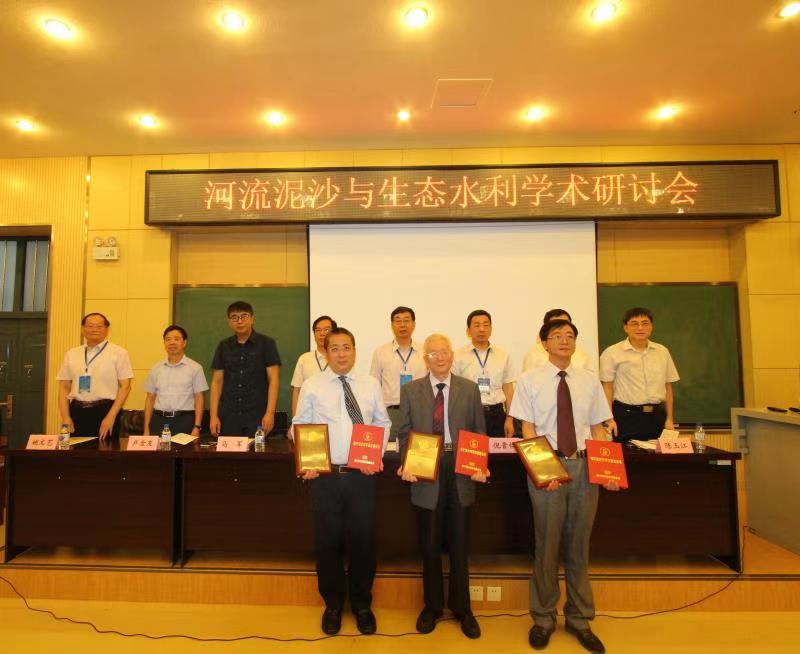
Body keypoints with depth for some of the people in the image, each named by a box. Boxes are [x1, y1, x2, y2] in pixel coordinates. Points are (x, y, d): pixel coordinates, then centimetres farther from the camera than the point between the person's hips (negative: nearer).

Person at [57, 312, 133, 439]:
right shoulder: (71, 354, 12)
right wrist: (65, 417, 0)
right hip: (77, 412, 4)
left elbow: (125, 386, -6)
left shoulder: (119, 353, 0)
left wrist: (111, 417, -13)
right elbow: (64, 387, 12)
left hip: (105, 411, -3)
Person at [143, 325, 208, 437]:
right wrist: (146, 428, 8)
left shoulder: (195, 368, 0)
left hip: (184, 420, -3)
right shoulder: (156, 369, 10)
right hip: (159, 420, 3)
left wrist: (197, 427, -8)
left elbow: (199, 398, -1)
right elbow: (150, 398, 12)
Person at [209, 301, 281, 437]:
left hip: (257, 417, -3)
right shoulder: (223, 346, 11)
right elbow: (217, 382, 10)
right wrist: (214, 416, 2)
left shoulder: (266, 343, 1)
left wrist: (270, 413, -12)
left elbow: (273, 380, -3)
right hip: (228, 417, 3)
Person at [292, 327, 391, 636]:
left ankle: (362, 604, 31)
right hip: (325, 474, -1)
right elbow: (300, 426, 0)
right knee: (328, 541, 10)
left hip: (362, 475, 1)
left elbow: (382, 423, 8)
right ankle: (333, 604, 32)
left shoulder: (371, 385, 4)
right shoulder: (311, 386, -1)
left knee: (363, 540, 10)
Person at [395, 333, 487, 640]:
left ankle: (461, 608, 30)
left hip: (461, 471, 0)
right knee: (429, 545, 12)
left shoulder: (469, 389, 4)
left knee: (459, 543, 12)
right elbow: (404, 433, 3)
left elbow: (479, 432, 5)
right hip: (426, 472, 0)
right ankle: (432, 606, 32)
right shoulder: (410, 390, 3)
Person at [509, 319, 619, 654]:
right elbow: (528, 430, -5)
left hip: (584, 465, 3)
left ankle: (579, 618, 32)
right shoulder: (530, 380, -2)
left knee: (579, 544, 14)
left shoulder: (589, 380, 7)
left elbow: (598, 428, 9)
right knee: (547, 544, 8)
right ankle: (543, 618, 28)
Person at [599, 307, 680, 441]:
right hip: (626, 416, -4)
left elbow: (668, 387, 13)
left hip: (657, 416, 4)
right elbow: (607, 388, -4)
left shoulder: (663, 351, 10)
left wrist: (670, 419, 10)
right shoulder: (612, 353, -3)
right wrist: (609, 419, -9)